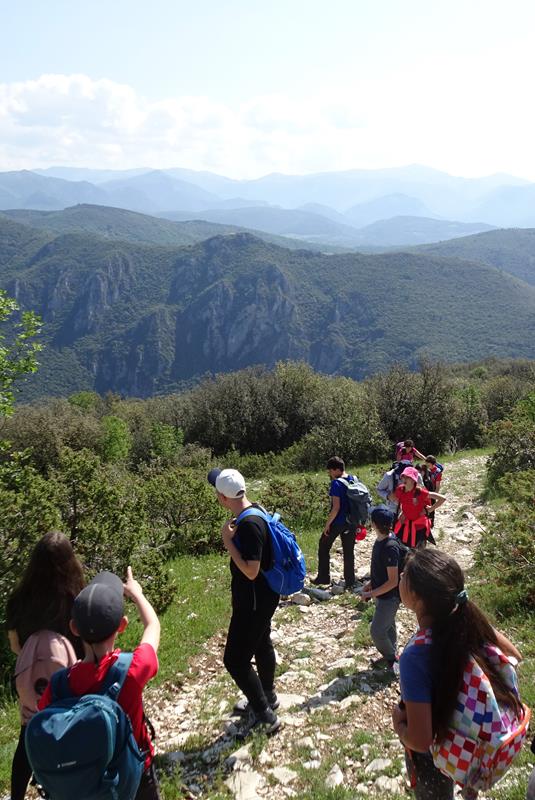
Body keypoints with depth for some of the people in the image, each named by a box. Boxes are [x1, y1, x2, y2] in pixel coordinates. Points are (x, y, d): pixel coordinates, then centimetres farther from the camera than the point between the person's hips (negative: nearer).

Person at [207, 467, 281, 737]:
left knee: (235, 659, -1)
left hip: (254, 601, -10)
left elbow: (251, 571, -30)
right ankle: (267, 697, 45)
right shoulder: (254, 511, 0)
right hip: (261, 597, 10)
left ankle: (264, 715, 11)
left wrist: (229, 542, -26)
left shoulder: (249, 525, -31)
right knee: (261, 645, 26)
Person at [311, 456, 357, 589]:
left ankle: (323, 578, 17)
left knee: (323, 548, 11)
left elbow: (336, 507, -23)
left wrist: (327, 524, -14)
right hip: (351, 522, 7)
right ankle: (350, 581, 17)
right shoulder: (354, 479, 3)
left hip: (337, 522, -7)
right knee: (349, 551, 13)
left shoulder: (336, 484, -19)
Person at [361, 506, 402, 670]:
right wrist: (371, 582, 9)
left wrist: (371, 594, -22)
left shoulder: (390, 548, -31)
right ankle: (392, 654, 42)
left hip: (389, 597, -9)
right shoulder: (380, 540, -3)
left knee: (376, 631, -2)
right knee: (387, 626, 24)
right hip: (382, 594, 9)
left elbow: (393, 581, -27)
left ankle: (392, 658, 20)